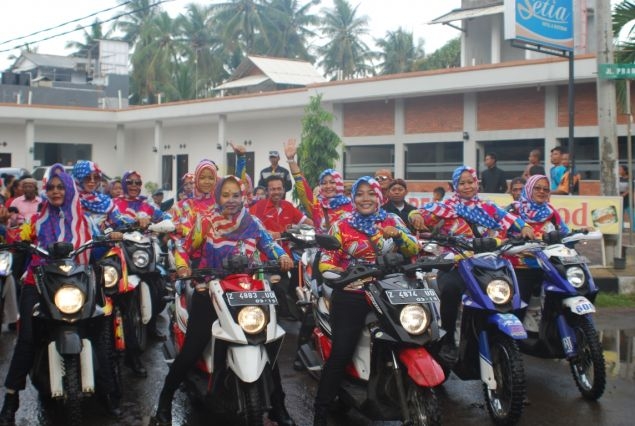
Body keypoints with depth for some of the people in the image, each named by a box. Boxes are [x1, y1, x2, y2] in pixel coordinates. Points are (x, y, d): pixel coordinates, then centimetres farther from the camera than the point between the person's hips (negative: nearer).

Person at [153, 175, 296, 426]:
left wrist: (282, 257, -13)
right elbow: (184, 250, 5)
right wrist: (183, 267, -15)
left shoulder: (253, 224, 4)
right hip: (209, 293, -2)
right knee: (190, 351, -5)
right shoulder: (206, 223, -1)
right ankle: (164, 403, 17)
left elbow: (270, 245, 8)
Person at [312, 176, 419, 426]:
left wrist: (398, 235, -16)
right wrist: (343, 275, -20)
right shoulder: (342, 226, 3)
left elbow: (414, 250, 2)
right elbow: (326, 262, -2)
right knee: (340, 353, -9)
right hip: (350, 296, -3)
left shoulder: (392, 221, 9)